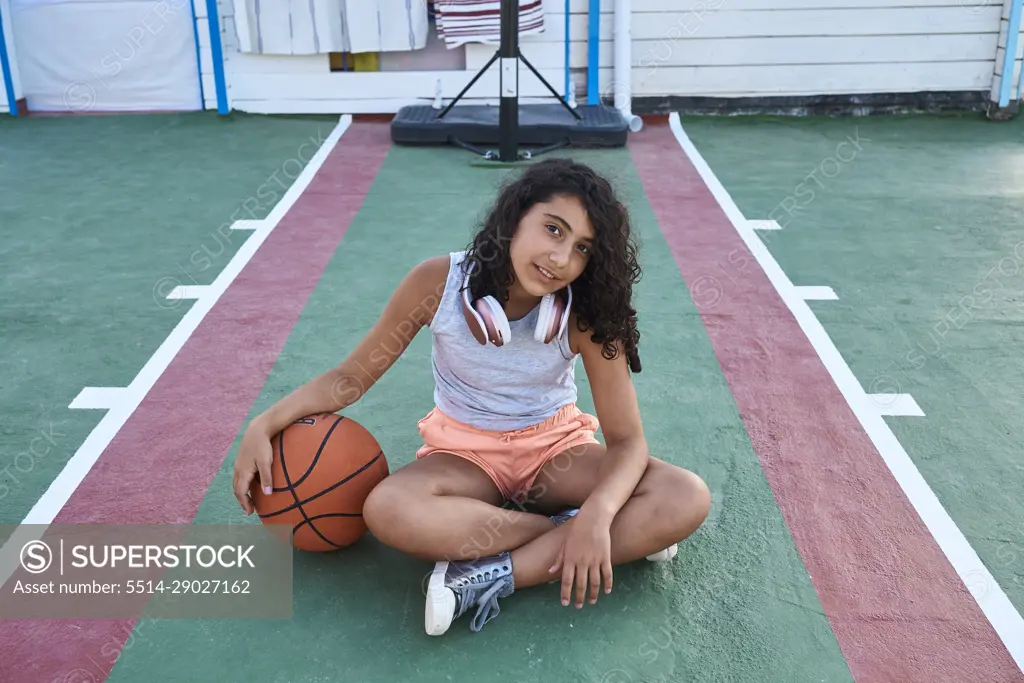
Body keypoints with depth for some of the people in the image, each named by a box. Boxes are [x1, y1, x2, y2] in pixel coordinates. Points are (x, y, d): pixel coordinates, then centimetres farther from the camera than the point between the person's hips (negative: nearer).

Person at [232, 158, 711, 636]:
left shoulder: (585, 313, -20)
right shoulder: (438, 282, -20)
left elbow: (627, 440, -20)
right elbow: (354, 375, -8)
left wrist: (598, 515, -40)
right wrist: (265, 425, -22)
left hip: (556, 446, 1)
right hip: (465, 450, 0)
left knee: (687, 498, -25)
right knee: (387, 510, -36)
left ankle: (492, 577, -30)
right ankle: (572, 533, -21)